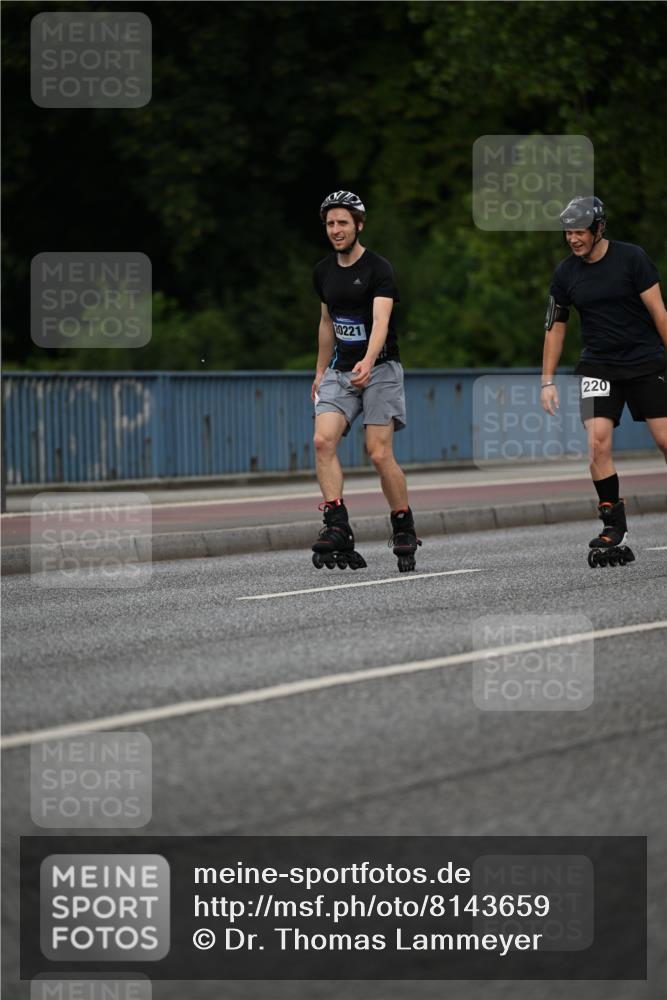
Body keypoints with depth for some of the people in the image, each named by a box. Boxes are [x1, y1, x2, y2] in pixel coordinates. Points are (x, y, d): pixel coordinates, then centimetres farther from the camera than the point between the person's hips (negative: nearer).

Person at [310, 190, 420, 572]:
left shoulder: (379, 269, -12)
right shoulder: (324, 271, 8)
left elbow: (381, 321, -26)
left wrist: (367, 362, -42)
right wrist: (321, 371, 24)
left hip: (379, 369, -5)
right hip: (341, 369, 5)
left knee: (380, 454, -9)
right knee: (323, 440, -17)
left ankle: (405, 530, 9)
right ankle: (337, 527, -20)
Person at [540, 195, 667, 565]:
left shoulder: (631, 257, -7)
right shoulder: (565, 273, 3)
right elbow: (555, 327, 11)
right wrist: (547, 381, 8)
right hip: (598, 366, 2)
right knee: (597, 442, -15)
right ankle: (615, 533, -10)